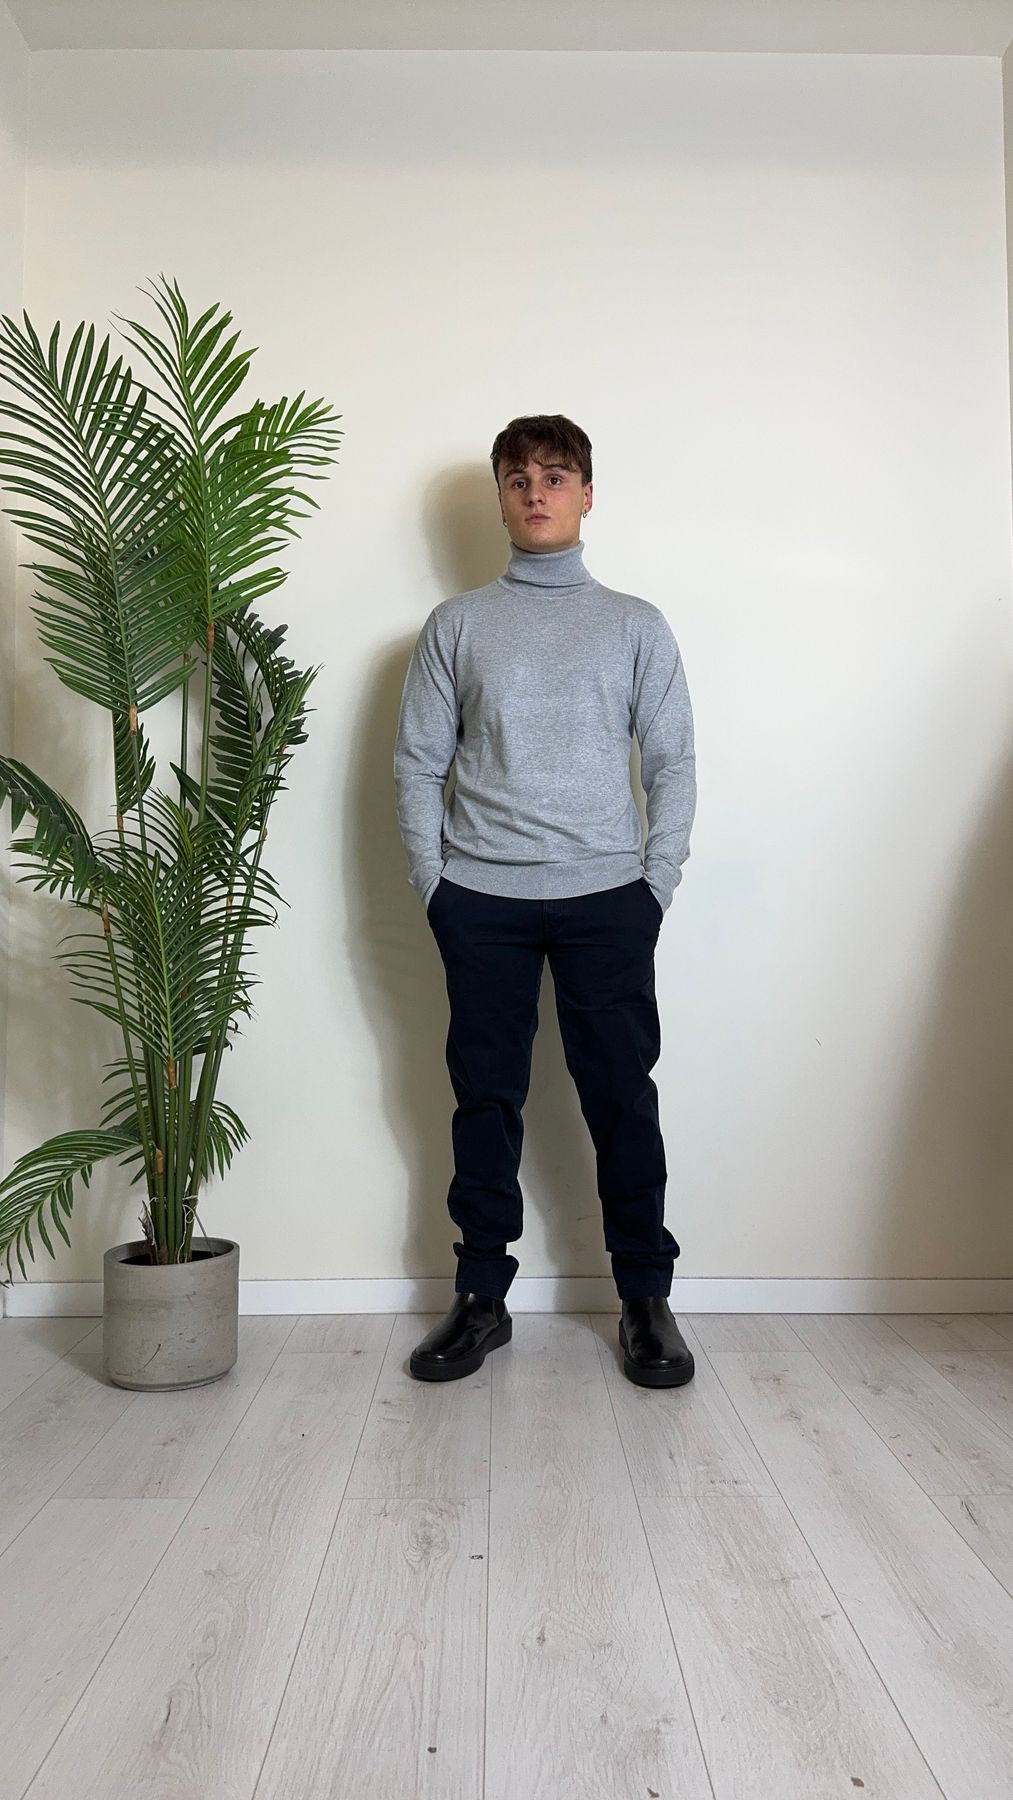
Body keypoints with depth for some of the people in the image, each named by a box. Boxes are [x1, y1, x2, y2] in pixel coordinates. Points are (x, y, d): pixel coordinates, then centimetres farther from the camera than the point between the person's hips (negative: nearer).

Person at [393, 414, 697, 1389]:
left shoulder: (635, 624, 9)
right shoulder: (455, 624, 9)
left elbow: (672, 764, 6)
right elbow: (417, 762, 6)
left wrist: (656, 884, -3)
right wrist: (434, 886, -2)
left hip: (606, 900, 0)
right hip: (482, 903, 1)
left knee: (622, 1097, 3)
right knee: (486, 1098, 7)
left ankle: (646, 1298, 17)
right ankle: (481, 1295, 20)